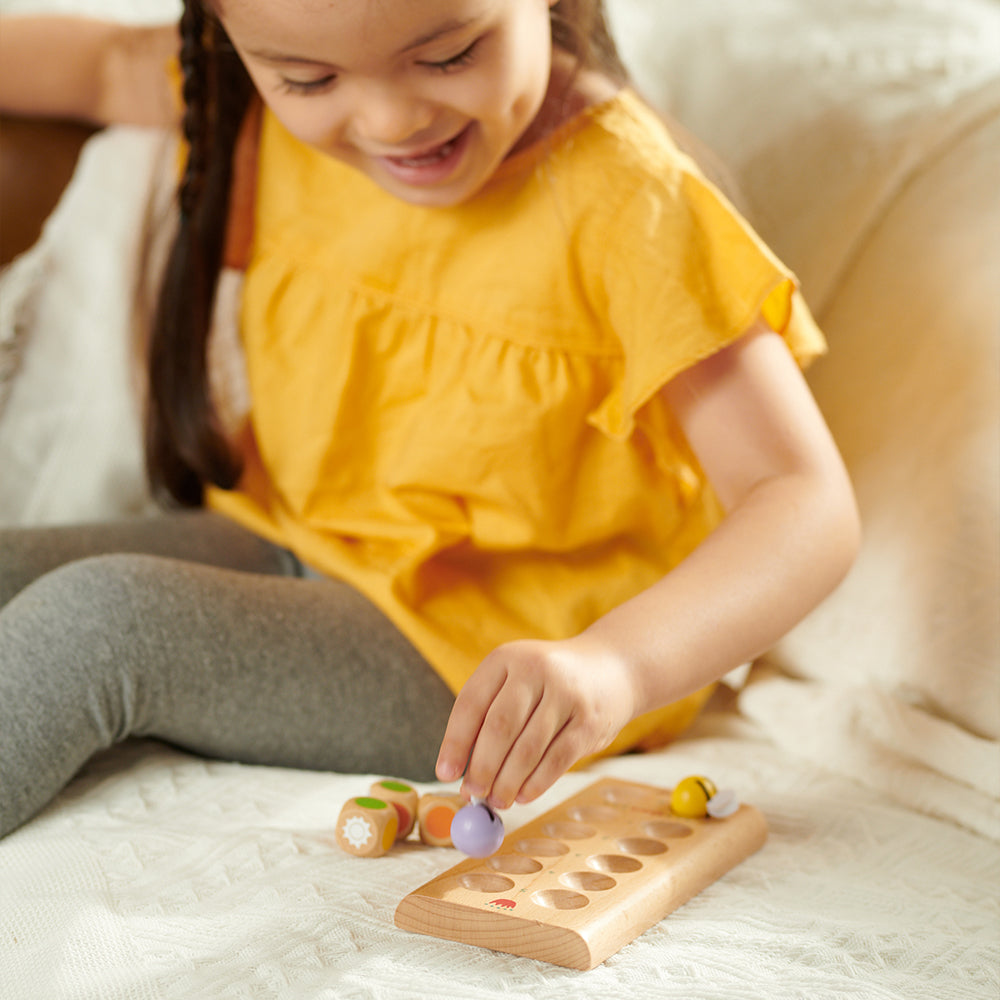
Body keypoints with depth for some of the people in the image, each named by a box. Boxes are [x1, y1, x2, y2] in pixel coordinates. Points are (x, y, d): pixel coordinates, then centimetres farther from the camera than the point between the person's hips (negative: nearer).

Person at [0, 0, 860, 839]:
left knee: (97, 619, -23)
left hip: (491, 660, -7)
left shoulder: (626, 204, -23)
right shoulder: (278, 117, -4)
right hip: (285, 545, 7)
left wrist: (613, 665, -45)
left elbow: (809, 508, -29)